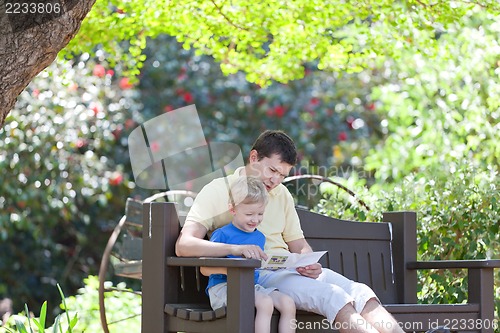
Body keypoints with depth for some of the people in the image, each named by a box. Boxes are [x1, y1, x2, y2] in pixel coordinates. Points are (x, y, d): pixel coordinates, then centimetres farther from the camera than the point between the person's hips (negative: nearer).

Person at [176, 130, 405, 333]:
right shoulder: (218, 191, 0)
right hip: (256, 276, -7)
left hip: (290, 271, 7)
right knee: (333, 296, -29)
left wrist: (310, 264, -2)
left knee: (360, 292, -18)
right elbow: (183, 246, -13)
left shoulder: (281, 194, 21)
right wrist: (235, 249, -29)